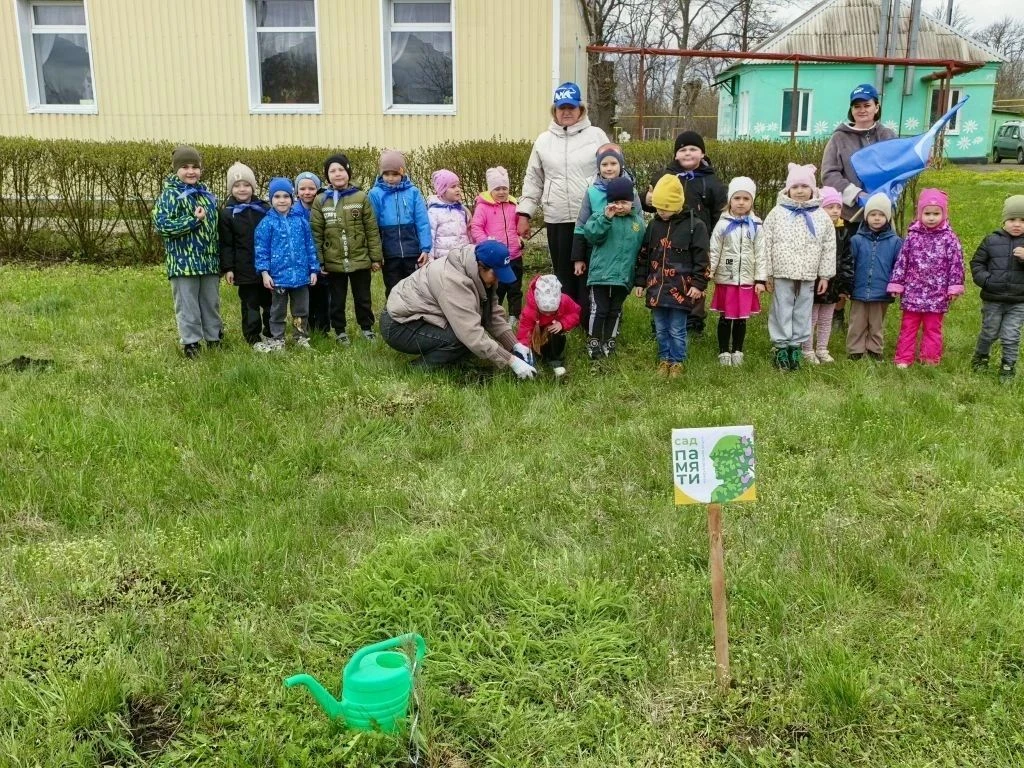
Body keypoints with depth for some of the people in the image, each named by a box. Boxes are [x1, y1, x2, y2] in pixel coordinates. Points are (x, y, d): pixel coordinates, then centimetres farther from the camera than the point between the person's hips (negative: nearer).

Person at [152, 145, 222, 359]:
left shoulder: (206, 193, 13)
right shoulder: (170, 195, -8)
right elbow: (161, 225, -18)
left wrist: (219, 257, 18)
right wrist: (193, 220, -21)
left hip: (209, 260, 6)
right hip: (183, 261, -6)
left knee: (211, 301, 14)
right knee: (188, 304, 1)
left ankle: (214, 337, 26)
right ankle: (190, 342, 10)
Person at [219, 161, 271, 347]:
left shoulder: (264, 209, 4)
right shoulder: (227, 213, -2)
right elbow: (226, 245, -3)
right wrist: (227, 268, -8)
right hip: (245, 269, -3)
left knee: (270, 302, 13)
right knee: (250, 304, 4)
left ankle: (271, 334, 27)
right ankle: (253, 339, 13)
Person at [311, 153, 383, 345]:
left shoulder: (361, 197, -4)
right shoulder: (320, 201, -1)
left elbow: (372, 230, -2)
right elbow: (316, 234, -1)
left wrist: (376, 257, -3)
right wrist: (318, 262, -4)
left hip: (360, 259, 0)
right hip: (334, 262, 1)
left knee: (363, 298, 14)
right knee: (337, 300, 13)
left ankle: (367, 327, 31)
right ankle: (340, 331, 29)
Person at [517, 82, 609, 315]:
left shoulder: (596, 135, 3)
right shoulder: (543, 140, 10)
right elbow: (533, 180, 13)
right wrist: (524, 213, 7)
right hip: (556, 220, 3)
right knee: (563, 272, 9)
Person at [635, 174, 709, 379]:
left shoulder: (694, 225, -7)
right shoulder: (654, 225, 8)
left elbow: (701, 258, -8)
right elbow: (643, 255, 14)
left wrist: (699, 284, -12)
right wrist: (640, 282, 13)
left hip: (680, 289, -4)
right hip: (657, 287, 5)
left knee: (677, 330, 3)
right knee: (661, 329, 13)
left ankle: (677, 362, 18)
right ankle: (664, 359, 27)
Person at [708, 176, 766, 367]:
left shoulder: (756, 226, 2)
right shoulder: (723, 224, -1)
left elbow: (761, 254, 2)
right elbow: (714, 251, -2)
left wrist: (761, 279, -2)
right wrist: (707, 273, -10)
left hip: (747, 280, 1)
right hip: (725, 279, -1)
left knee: (741, 318, 9)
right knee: (726, 317, 7)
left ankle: (737, 351, 22)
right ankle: (724, 352, 18)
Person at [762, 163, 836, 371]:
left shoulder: (821, 216, 4)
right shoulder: (777, 213, -1)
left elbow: (829, 248, 8)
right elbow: (766, 244, 0)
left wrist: (825, 275, 5)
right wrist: (766, 274, -3)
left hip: (808, 276, 2)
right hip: (783, 274, -2)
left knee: (803, 311, 9)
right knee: (782, 310, 4)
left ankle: (796, 346, 19)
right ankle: (780, 346, 13)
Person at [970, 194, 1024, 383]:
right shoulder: (992, 240, -2)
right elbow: (976, 263, 3)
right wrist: (984, 279, -12)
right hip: (992, 299, 0)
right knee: (989, 333, 15)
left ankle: (1008, 367, 19)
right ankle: (980, 357, 38)